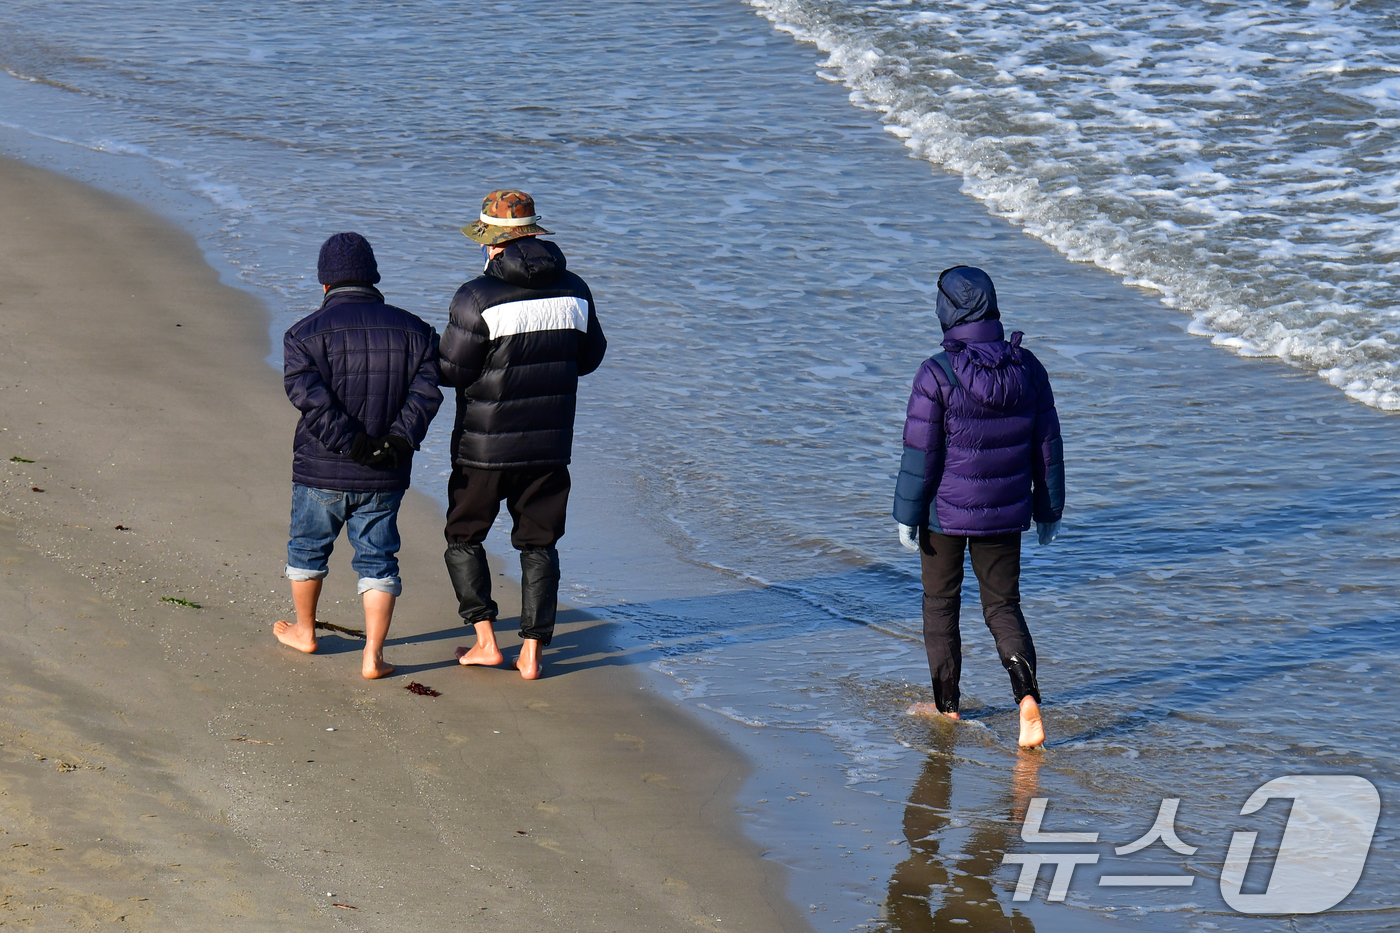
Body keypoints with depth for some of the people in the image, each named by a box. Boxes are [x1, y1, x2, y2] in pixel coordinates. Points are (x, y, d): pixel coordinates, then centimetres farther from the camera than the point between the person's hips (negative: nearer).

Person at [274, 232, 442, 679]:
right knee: (377, 559, 9)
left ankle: (304, 631, 38)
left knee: (307, 547, 21)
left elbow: (311, 400, -19)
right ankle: (373, 655, 3)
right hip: (386, 478, 1)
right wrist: (398, 442, -16)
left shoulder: (304, 335, -6)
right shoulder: (412, 331, 2)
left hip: (321, 473, -1)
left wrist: (354, 446, -20)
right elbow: (426, 392, -10)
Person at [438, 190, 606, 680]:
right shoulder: (573, 290, -1)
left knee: (464, 536, 15)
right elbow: (589, 356, 11)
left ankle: (485, 640, 10)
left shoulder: (477, 298, -17)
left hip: (485, 446, -4)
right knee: (539, 544, 12)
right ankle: (531, 653, 9)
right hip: (551, 443, 4)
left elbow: (451, 372, -13)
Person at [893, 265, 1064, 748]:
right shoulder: (1028, 368, -5)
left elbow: (921, 453, -15)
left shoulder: (938, 374, -19)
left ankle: (946, 703, 27)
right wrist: (1049, 510, 13)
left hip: (947, 510, -4)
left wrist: (907, 515, -5)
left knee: (940, 603, 16)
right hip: (1006, 513, 4)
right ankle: (1027, 696, -10)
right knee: (1003, 606, 13)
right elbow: (1047, 446, 2)